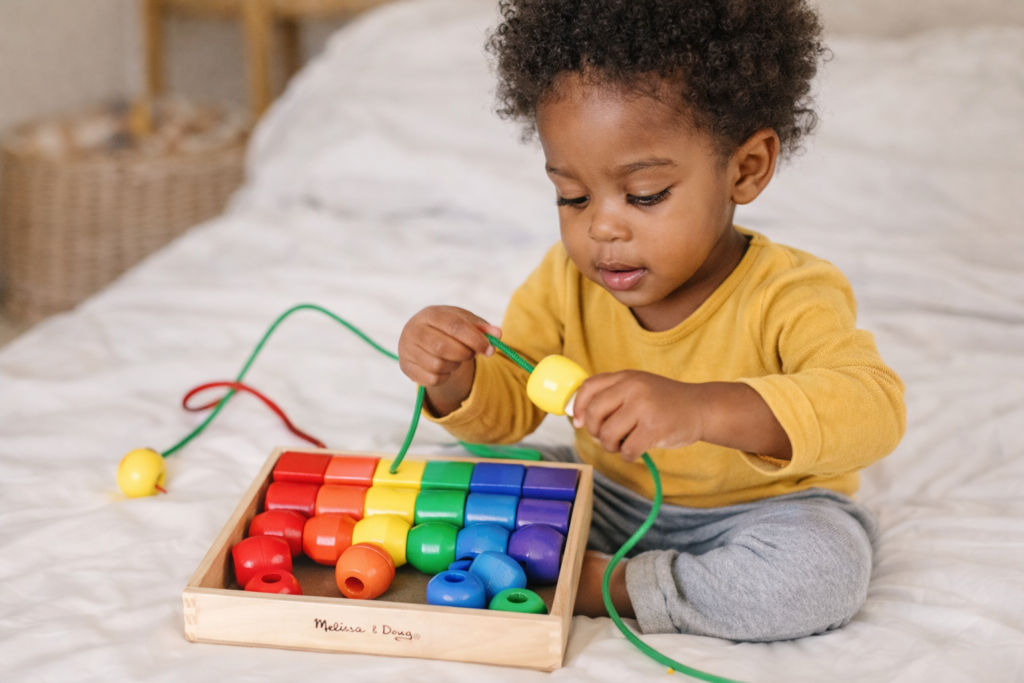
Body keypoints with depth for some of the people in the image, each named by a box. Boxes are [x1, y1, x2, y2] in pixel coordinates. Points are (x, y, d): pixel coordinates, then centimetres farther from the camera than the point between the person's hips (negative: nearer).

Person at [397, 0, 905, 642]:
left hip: (752, 512, -3)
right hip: (606, 502, 4)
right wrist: (456, 382, -26)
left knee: (826, 565, -35)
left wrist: (701, 408, -57)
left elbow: (875, 407, -42)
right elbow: (507, 408, 1)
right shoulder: (567, 282, -7)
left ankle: (603, 586, -22)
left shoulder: (790, 296, -24)